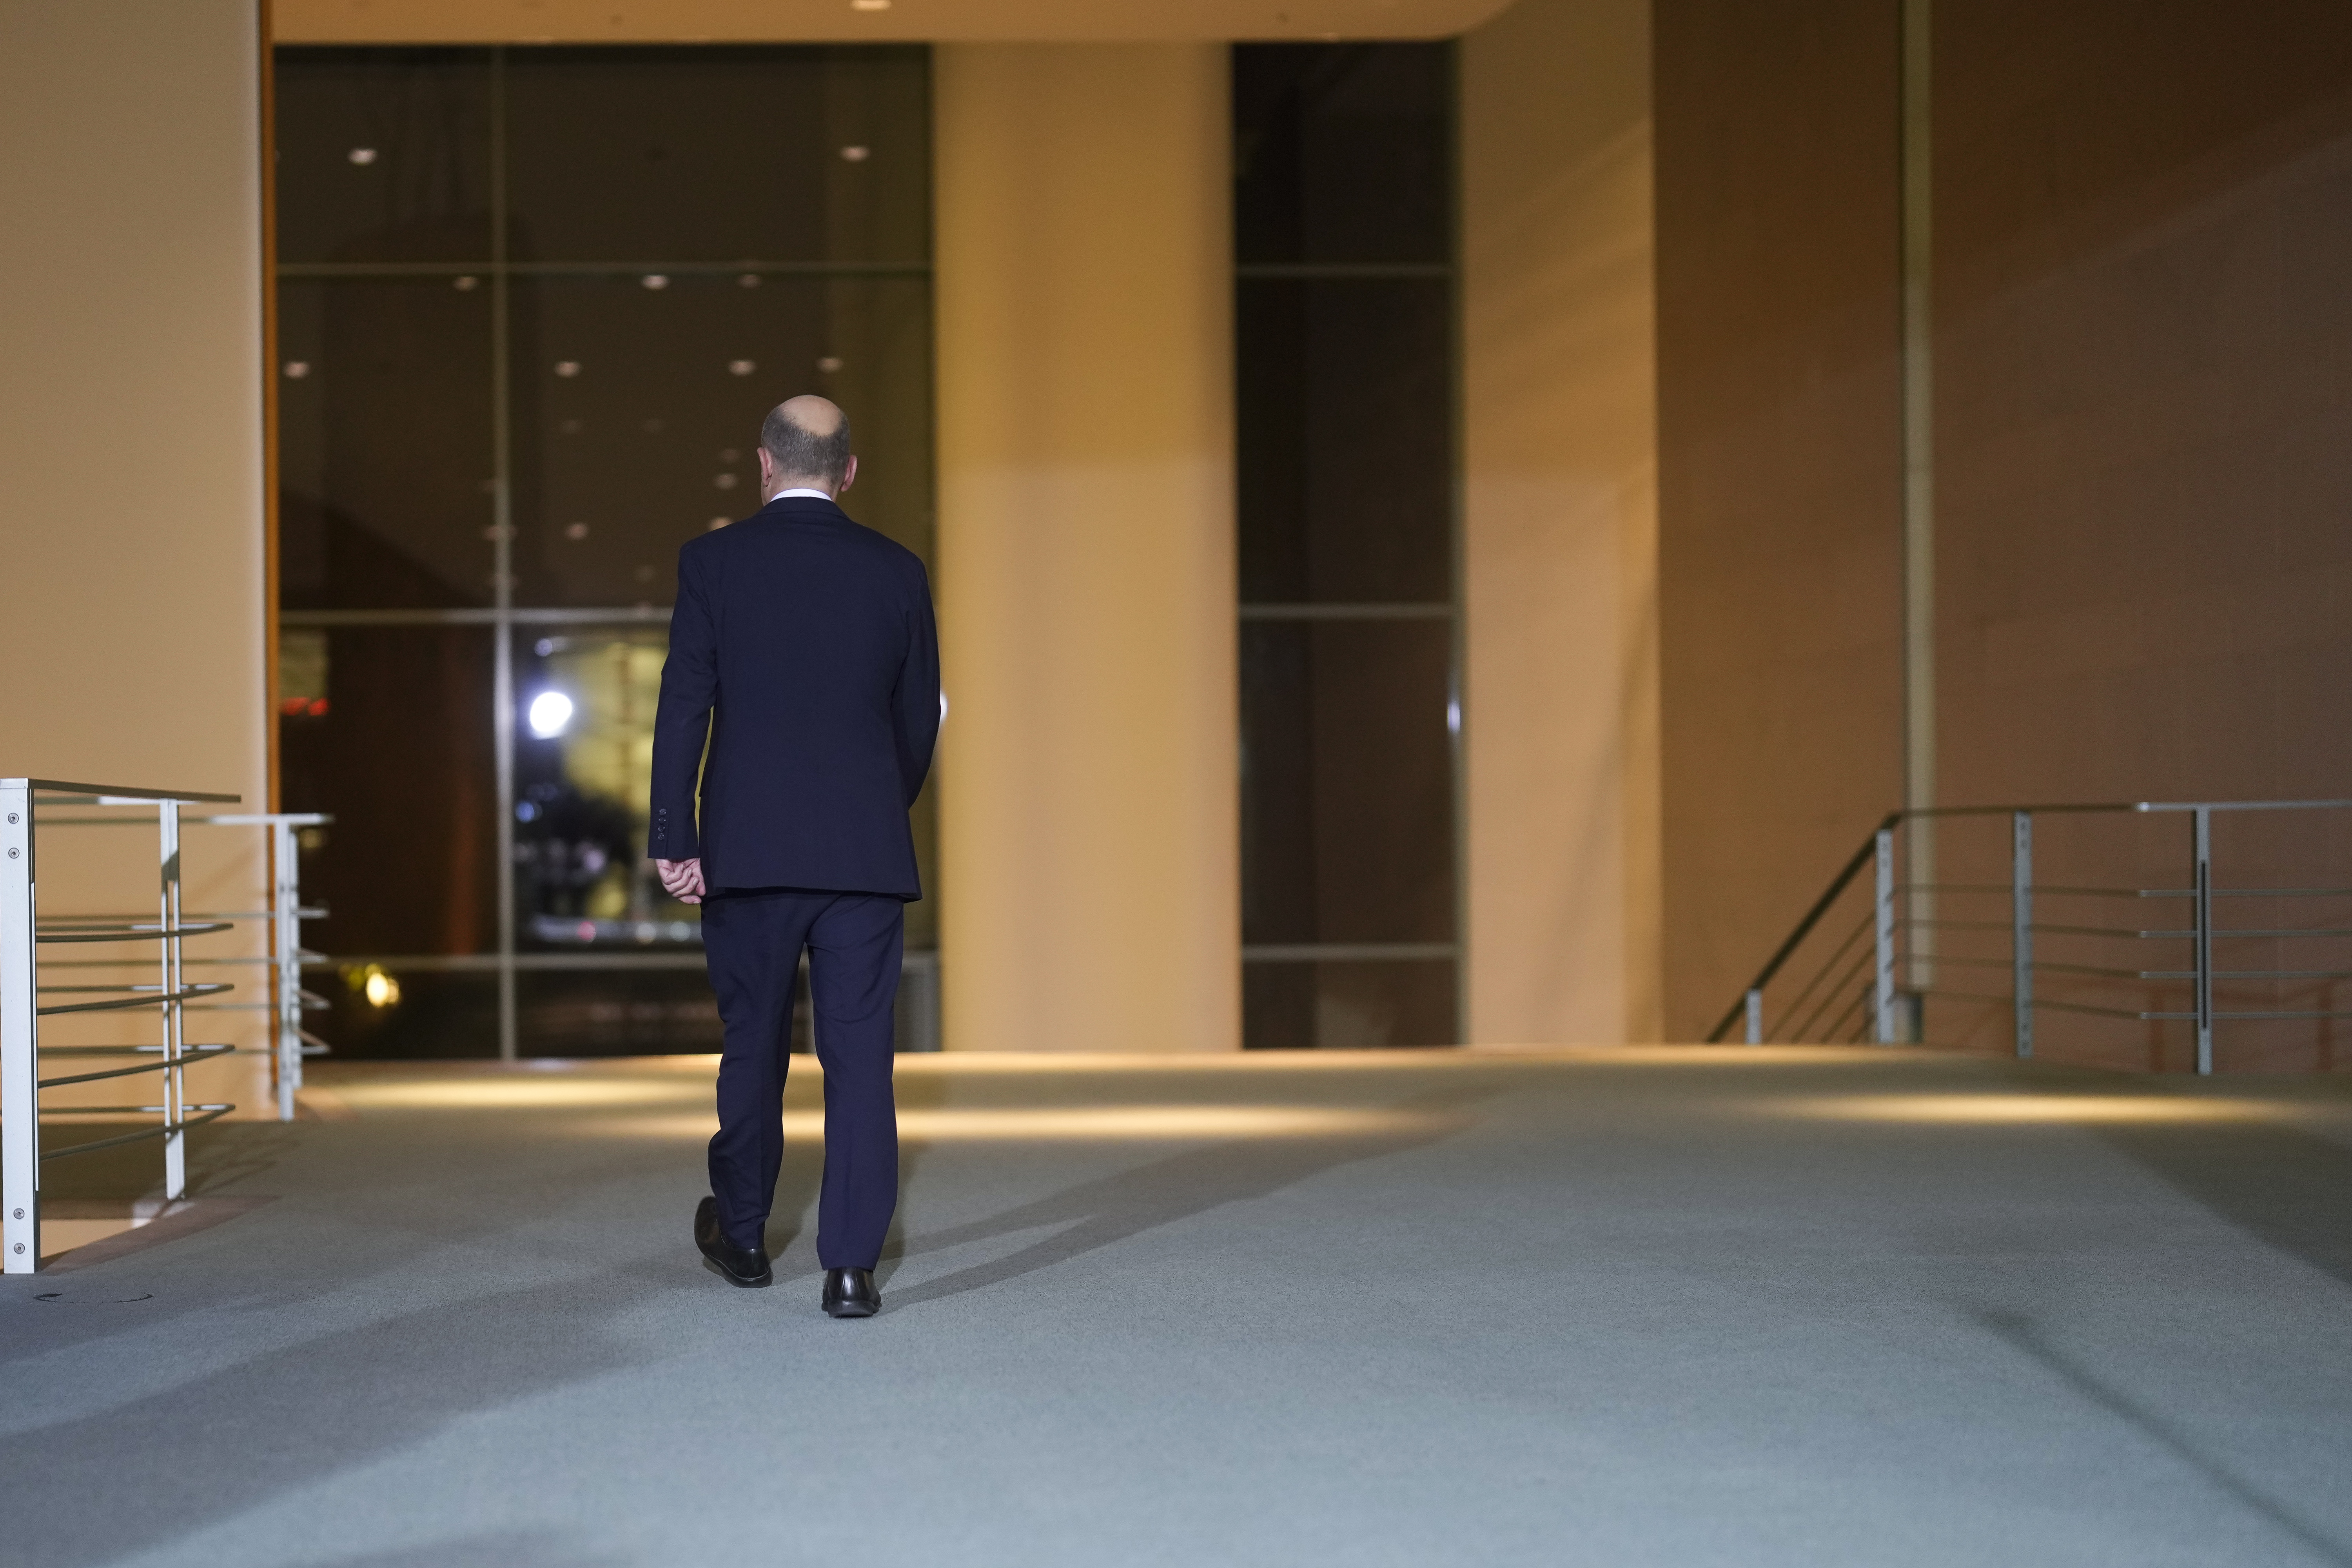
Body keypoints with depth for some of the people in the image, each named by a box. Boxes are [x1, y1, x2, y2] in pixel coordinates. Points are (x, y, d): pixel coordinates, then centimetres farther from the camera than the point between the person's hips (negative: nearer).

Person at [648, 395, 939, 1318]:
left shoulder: (713, 562, -1)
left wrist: (674, 843, -5)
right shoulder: (896, 572, 4)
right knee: (858, 1054, 1)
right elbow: (919, 722, 9)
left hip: (748, 851, 0)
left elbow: (683, 709, -6)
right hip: (865, 852, 0)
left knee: (753, 1044, 14)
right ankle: (850, 1267, -3)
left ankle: (741, 1235, 31)